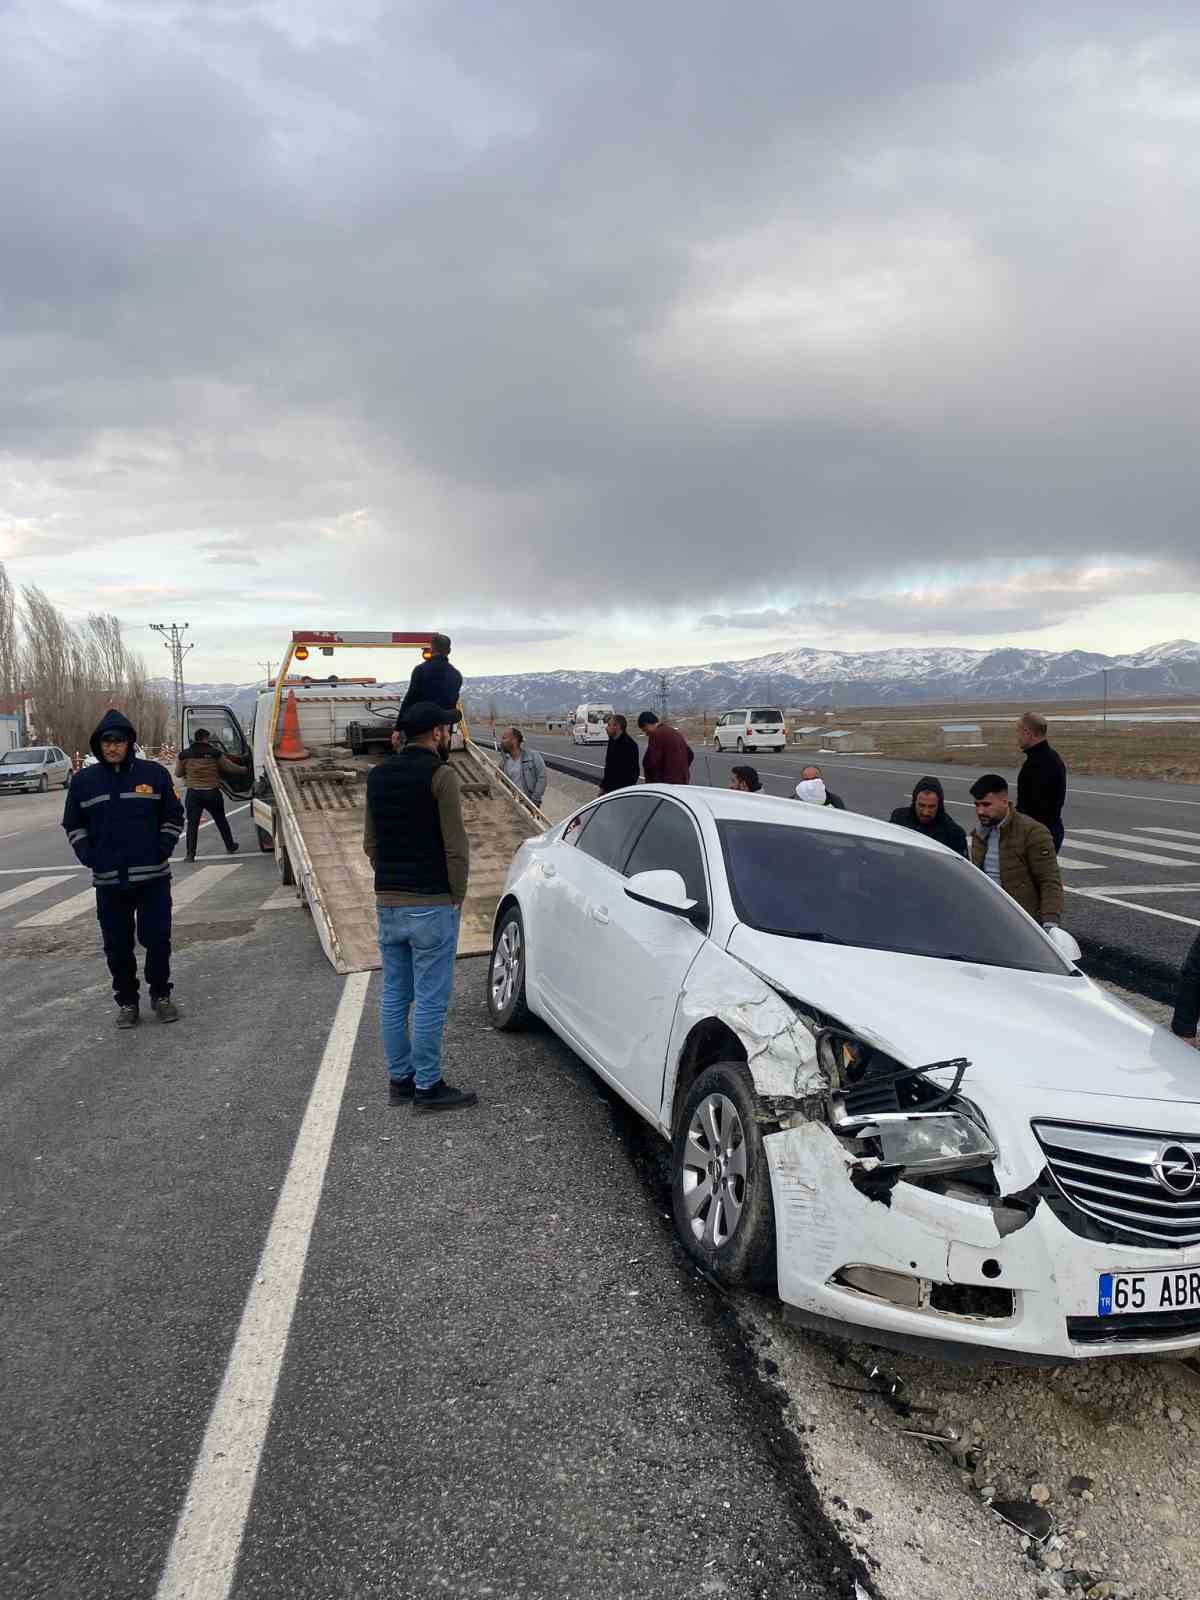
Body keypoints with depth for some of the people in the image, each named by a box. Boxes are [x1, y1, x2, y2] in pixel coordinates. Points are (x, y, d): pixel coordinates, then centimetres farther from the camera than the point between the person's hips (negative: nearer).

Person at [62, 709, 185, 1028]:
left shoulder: (154, 773, 0)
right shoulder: (84, 780, 4)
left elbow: (173, 817, 6)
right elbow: (73, 825, 13)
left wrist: (162, 851, -4)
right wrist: (88, 856, -1)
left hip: (153, 876, -1)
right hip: (108, 880, 2)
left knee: (157, 940, 1)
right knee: (118, 946, 7)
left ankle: (160, 995, 20)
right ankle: (126, 1001, 20)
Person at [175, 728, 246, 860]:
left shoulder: (184, 755, 0)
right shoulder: (215, 753, -4)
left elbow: (178, 774, 11)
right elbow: (231, 767, 5)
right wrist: (243, 769, 24)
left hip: (193, 793, 0)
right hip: (212, 793, 0)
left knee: (192, 824, 3)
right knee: (221, 821, 17)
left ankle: (190, 853, -5)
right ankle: (230, 847, 28)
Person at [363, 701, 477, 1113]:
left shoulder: (378, 775, 10)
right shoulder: (439, 774, -12)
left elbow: (369, 842, 14)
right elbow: (455, 845, -14)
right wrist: (457, 895, -3)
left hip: (387, 903, 8)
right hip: (431, 905, -7)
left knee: (394, 996, 13)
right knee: (430, 1000, 0)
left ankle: (400, 1079, 23)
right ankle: (427, 1087, 8)